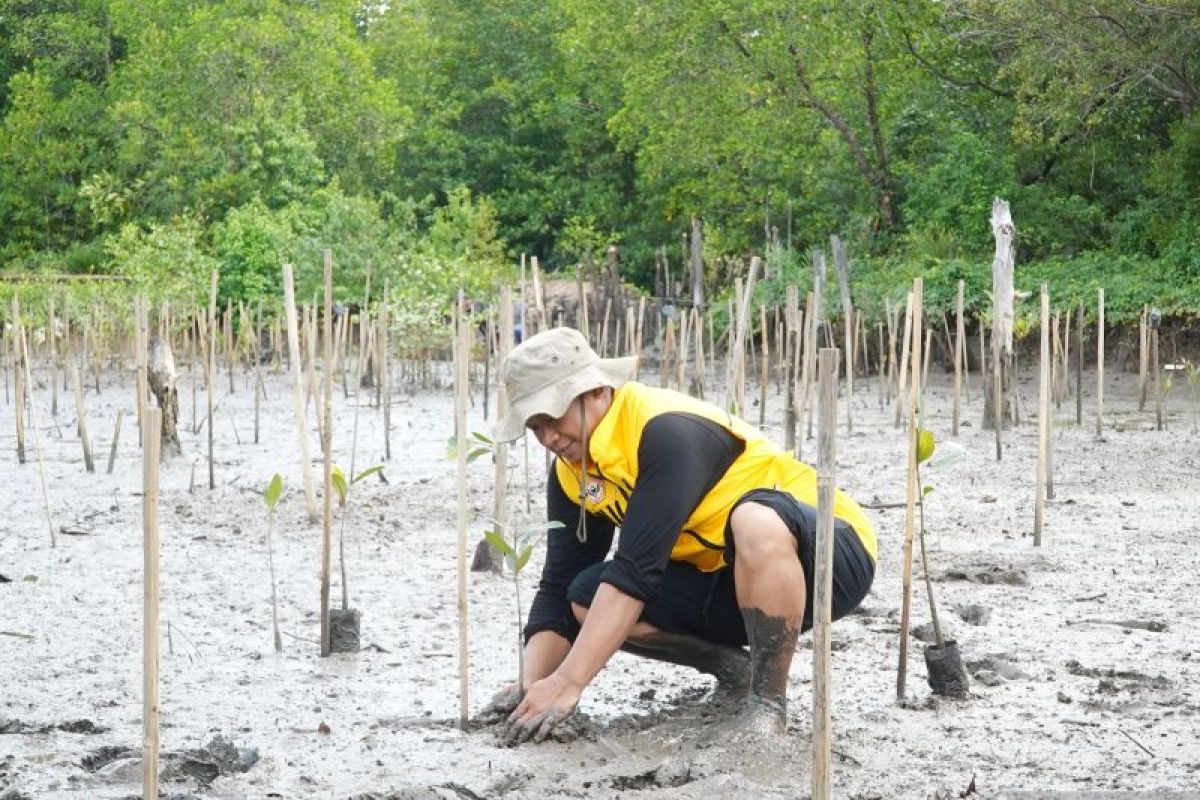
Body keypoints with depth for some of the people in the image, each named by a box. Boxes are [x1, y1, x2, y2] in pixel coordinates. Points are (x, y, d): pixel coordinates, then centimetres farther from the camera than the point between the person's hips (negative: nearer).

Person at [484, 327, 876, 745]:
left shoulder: (668, 430, -27)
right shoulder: (571, 472, -1)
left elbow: (636, 569, -33)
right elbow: (559, 586, 1)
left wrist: (568, 683, -35)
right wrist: (531, 684, -16)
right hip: (723, 581, 8)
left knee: (754, 518, -41)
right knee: (587, 598, -11)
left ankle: (768, 700, -23)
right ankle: (732, 668, 5)